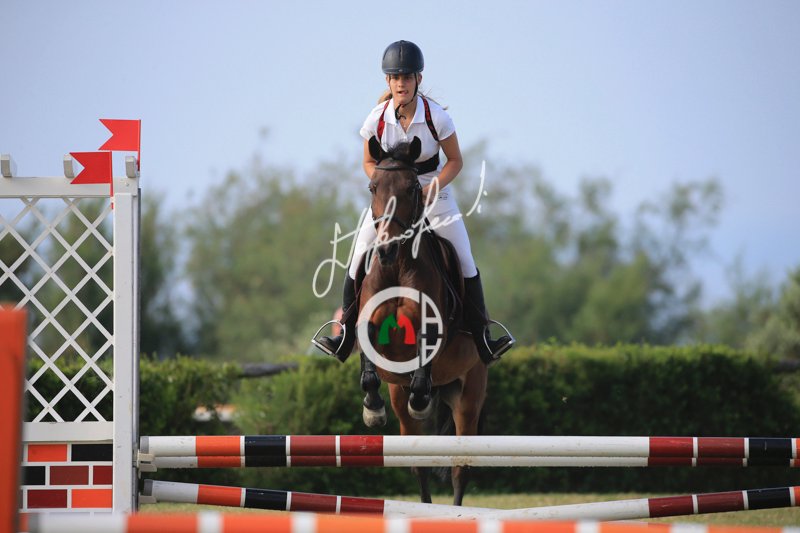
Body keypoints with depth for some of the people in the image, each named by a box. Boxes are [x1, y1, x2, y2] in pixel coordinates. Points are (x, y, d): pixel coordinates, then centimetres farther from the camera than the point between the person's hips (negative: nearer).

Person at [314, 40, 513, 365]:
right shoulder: (377, 119, -15)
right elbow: (369, 162, -1)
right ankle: (345, 338, 9)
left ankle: (482, 339, 4)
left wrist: (432, 189, -23)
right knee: (359, 260, -4)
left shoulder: (437, 117, -19)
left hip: (433, 187, -1)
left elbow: (455, 161, -9)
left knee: (464, 261, -6)